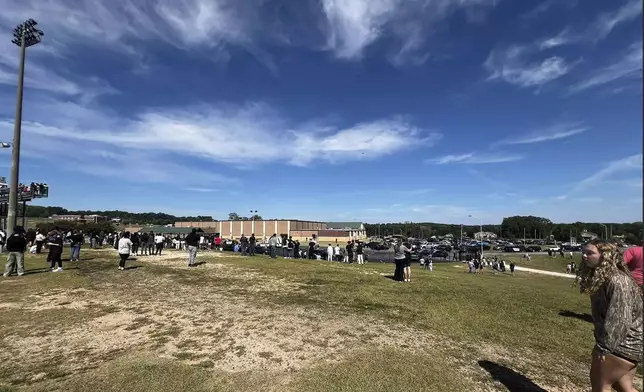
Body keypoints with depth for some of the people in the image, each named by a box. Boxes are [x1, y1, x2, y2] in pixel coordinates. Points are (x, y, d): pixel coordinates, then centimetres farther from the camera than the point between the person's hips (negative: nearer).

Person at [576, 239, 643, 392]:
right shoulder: (599, 278, 6)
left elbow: (619, 319, -26)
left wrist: (604, 347, -22)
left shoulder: (617, 281, -25)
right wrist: (602, 342, 14)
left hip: (623, 344, -9)